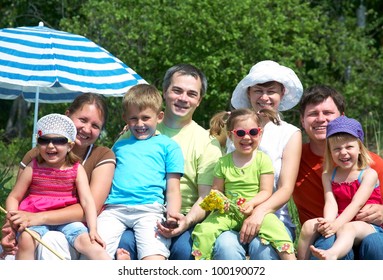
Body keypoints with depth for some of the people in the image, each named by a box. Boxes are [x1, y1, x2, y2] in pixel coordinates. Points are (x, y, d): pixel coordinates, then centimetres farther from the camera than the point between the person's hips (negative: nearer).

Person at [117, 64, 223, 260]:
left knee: (184, 249, -33)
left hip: (183, 220, -1)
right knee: (125, 242, -31)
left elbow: (206, 196, 2)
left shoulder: (207, 142, 9)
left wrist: (187, 220, -19)